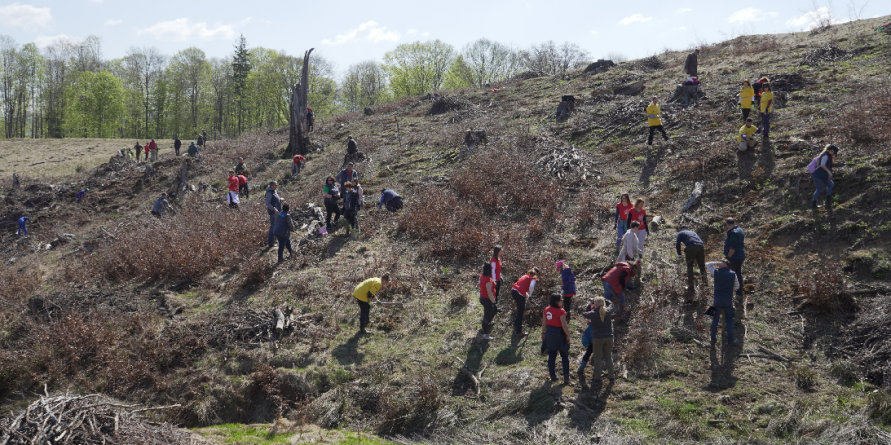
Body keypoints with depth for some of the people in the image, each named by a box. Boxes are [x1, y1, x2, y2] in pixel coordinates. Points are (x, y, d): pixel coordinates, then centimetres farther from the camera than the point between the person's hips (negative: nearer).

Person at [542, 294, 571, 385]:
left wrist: (543, 333, 17)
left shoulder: (546, 310, -1)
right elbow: (564, 325, -21)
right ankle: (566, 376, 1)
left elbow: (544, 323, 6)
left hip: (549, 334, 5)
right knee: (564, 355, 7)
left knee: (551, 355, 13)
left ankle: (553, 376, 17)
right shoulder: (561, 311, -18)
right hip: (559, 334, -5)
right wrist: (567, 335, -11)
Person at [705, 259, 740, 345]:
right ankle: (730, 340, 17)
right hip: (728, 301, 0)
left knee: (715, 320, 12)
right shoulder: (733, 274, -3)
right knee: (729, 321, 12)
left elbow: (707, 265, 8)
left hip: (717, 301, 0)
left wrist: (717, 263, -3)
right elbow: (737, 287, 6)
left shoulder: (716, 273, -6)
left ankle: (713, 340, 17)